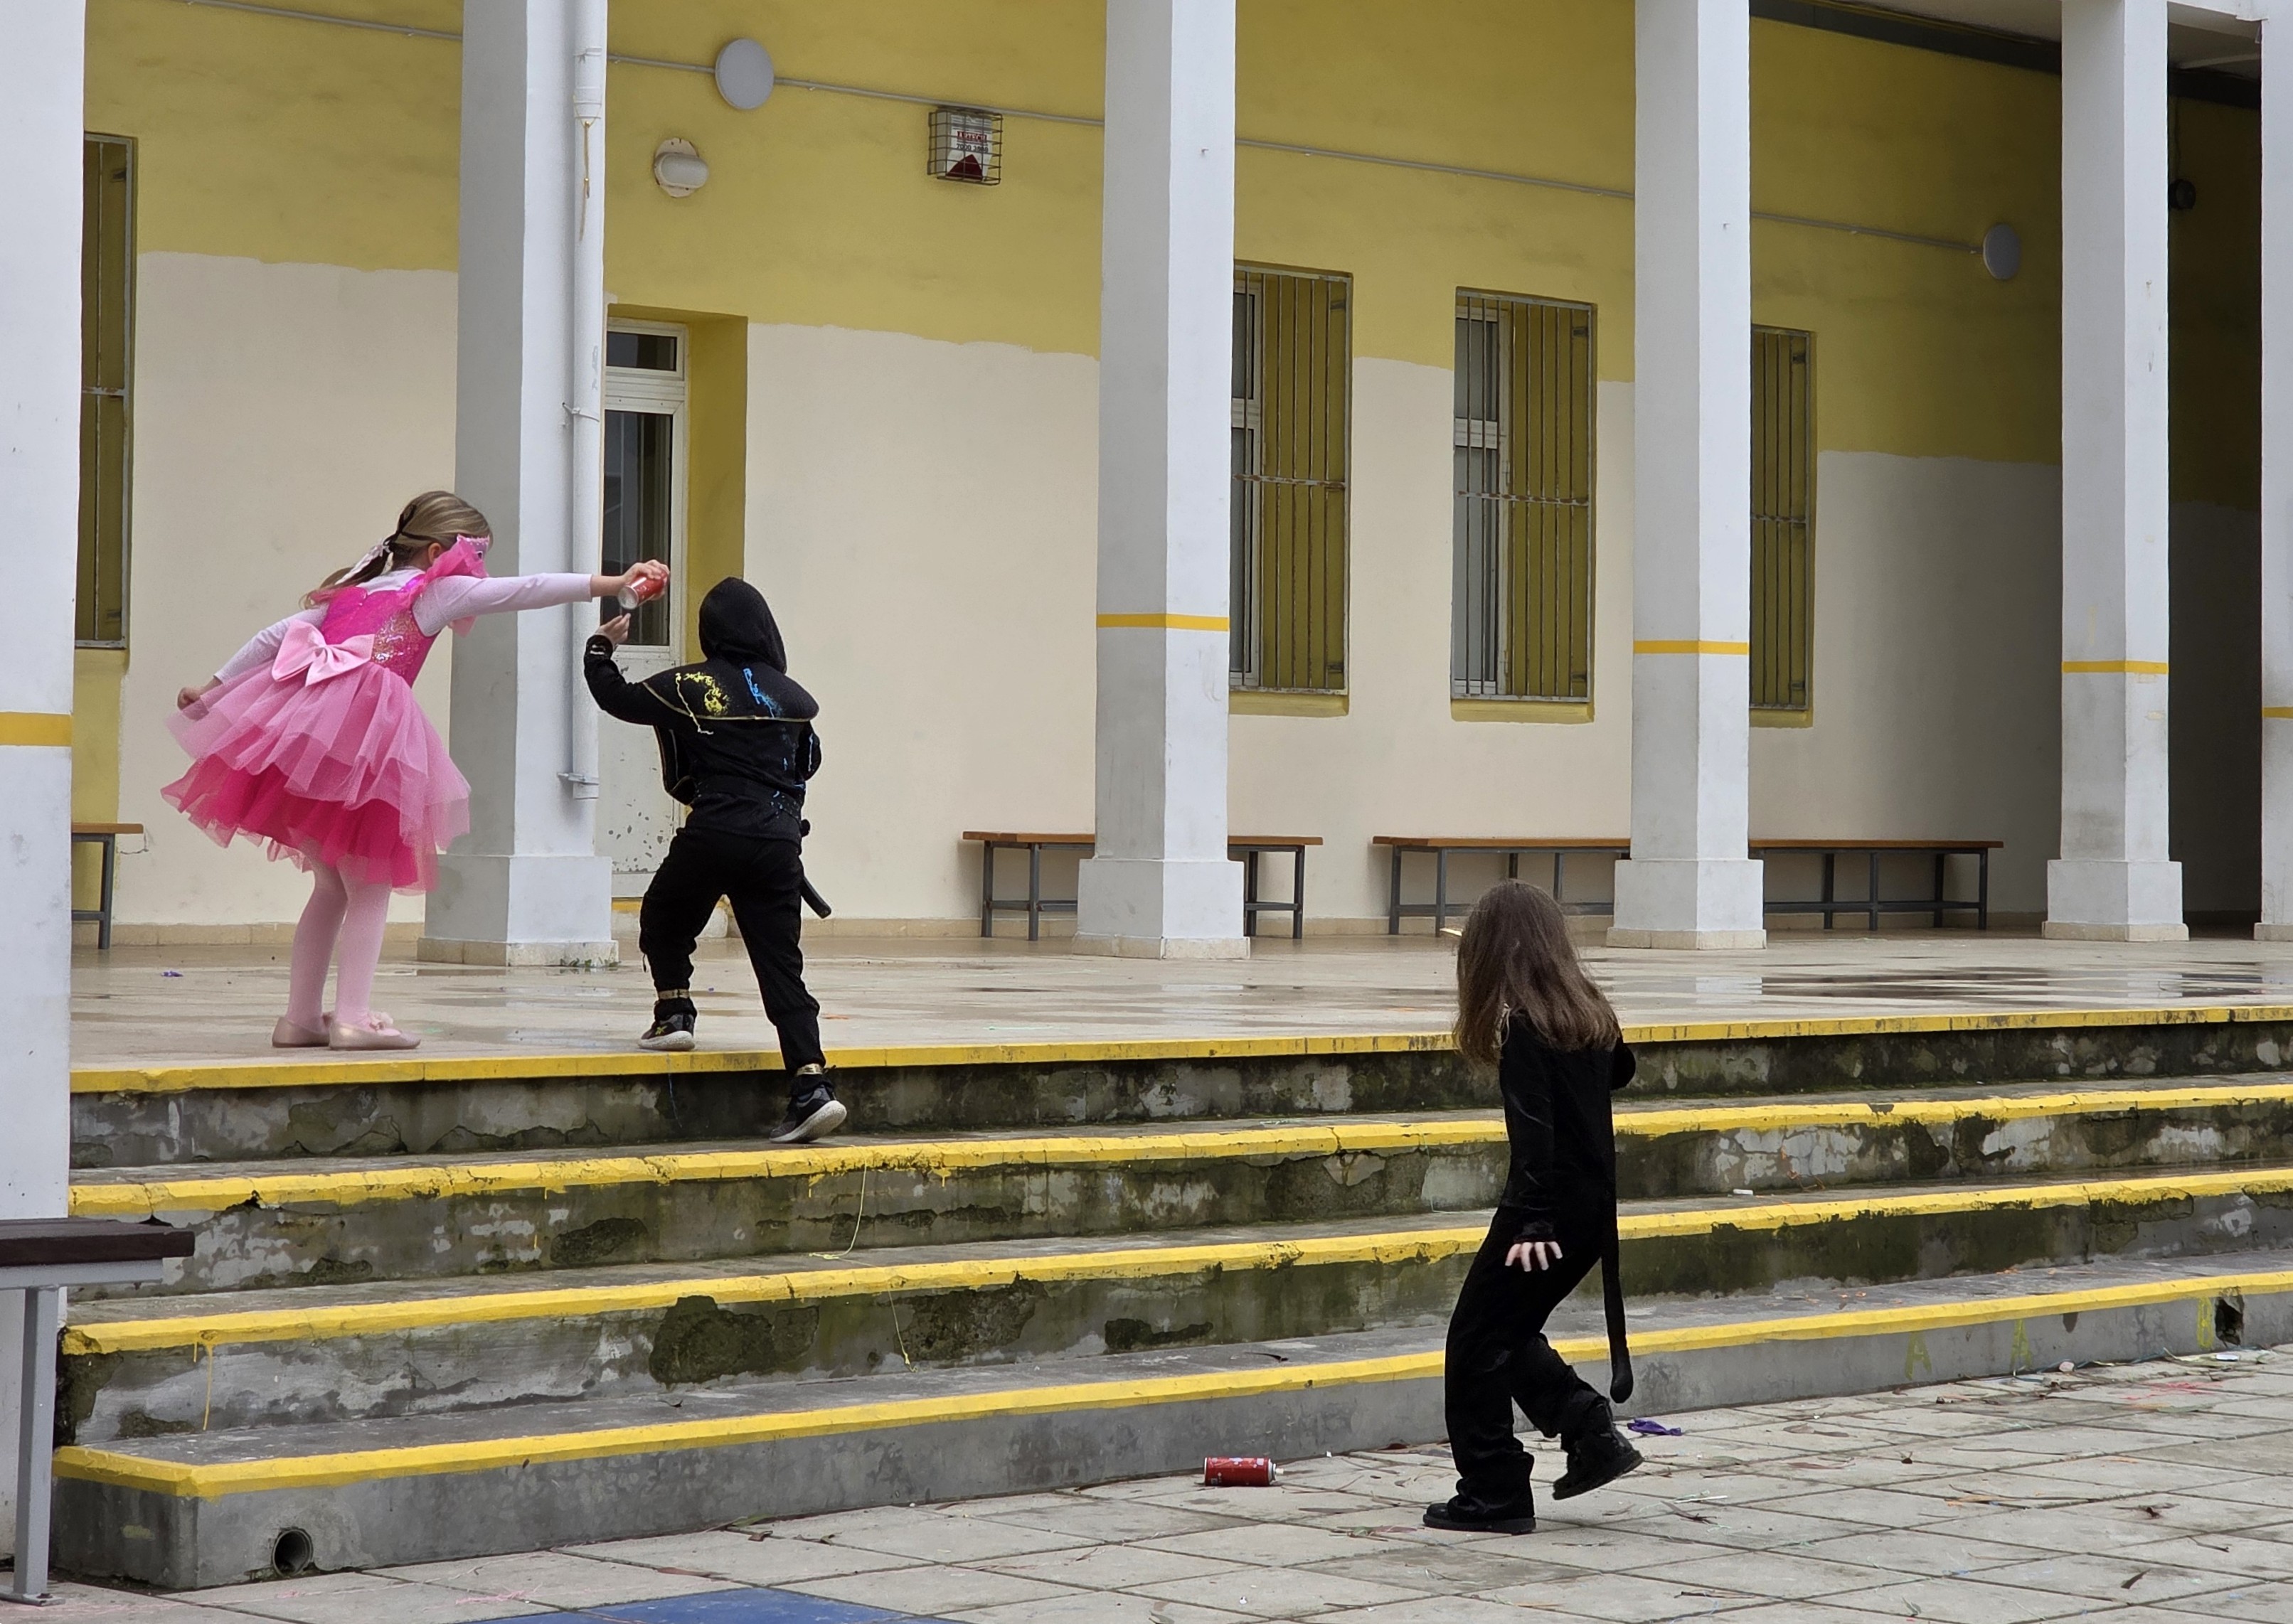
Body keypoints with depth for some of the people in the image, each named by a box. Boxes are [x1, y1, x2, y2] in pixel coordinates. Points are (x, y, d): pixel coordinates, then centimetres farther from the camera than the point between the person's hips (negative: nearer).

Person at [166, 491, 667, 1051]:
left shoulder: (352, 592, 28)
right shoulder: (438, 590, 11)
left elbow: (275, 636, 24)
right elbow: (527, 590, 4)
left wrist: (210, 690, 27)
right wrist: (614, 583, 2)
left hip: (295, 729, 7)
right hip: (362, 739, -7)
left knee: (331, 885, 17)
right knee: (371, 886, 2)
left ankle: (301, 1017, 17)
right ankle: (352, 1017, -6)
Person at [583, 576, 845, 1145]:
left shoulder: (688, 686, 1)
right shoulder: (790, 696, 11)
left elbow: (616, 697, 12)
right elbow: (808, 761, 25)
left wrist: (601, 649, 30)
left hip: (713, 835, -3)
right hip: (780, 841, 3)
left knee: (663, 921, 27)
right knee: (781, 967, 0)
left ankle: (674, 1010, 13)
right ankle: (812, 1087, -11)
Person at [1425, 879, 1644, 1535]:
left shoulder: (1523, 1024, -15)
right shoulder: (1588, 1010, 8)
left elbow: (1535, 1127, -22)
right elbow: (1619, 1069, 29)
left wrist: (1533, 1222, -25)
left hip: (1551, 1205, -8)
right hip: (1594, 1204, 8)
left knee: (1478, 1341, 1)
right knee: (1510, 1333, 20)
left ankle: (1494, 1495, 3)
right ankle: (1594, 1437, 12)